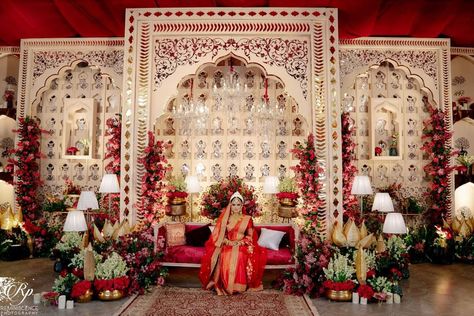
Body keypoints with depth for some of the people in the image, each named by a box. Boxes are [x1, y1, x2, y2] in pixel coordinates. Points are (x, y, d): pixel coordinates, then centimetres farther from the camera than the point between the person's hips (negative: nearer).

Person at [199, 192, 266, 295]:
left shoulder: (247, 219, 8)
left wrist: (240, 242, -10)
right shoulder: (225, 218, 10)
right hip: (227, 245, 1)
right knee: (226, 257, -33)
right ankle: (225, 286, -22)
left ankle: (237, 286, -22)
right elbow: (220, 234, 7)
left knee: (238, 256, -35)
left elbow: (250, 236, 6)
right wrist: (228, 241, -11)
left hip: (242, 246, -1)